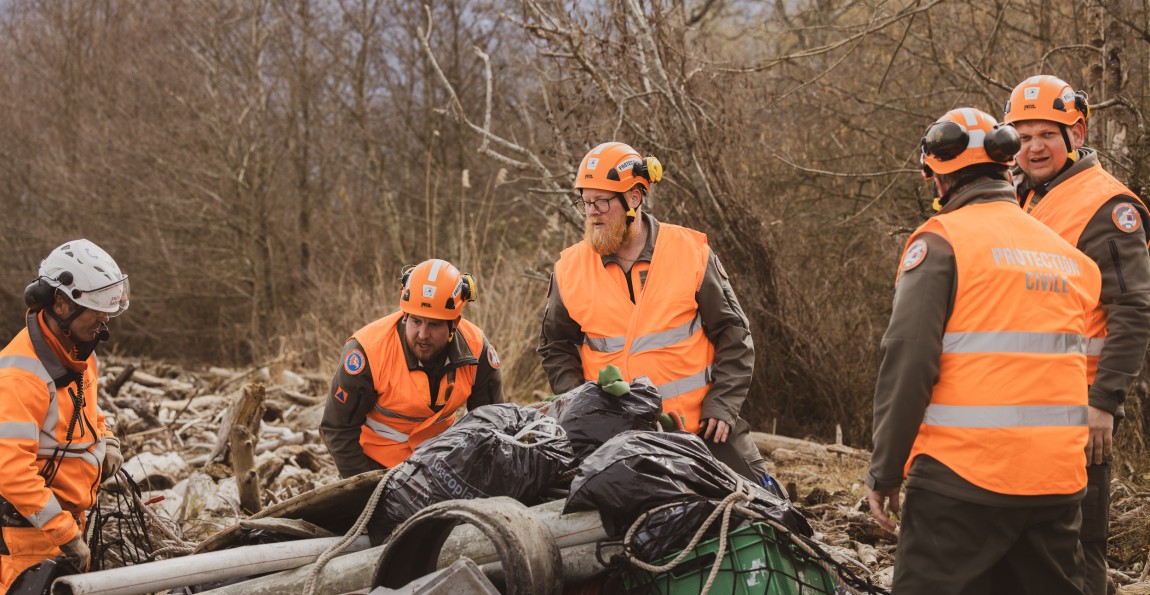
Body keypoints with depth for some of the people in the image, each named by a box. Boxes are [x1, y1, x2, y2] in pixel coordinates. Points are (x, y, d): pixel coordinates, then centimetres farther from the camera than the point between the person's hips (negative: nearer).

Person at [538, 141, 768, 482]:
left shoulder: (690, 251, -4)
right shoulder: (571, 269, 1)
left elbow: (732, 335, 0)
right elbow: (556, 348, 13)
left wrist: (722, 405, -8)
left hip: (701, 425, -1)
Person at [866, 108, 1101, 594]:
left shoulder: (941, 240, -6)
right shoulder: (1067, 253, 13)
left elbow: (908, 363, -12)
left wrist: (884, 472, -7)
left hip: (965, 479, -6)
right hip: (1059, 480, 6)